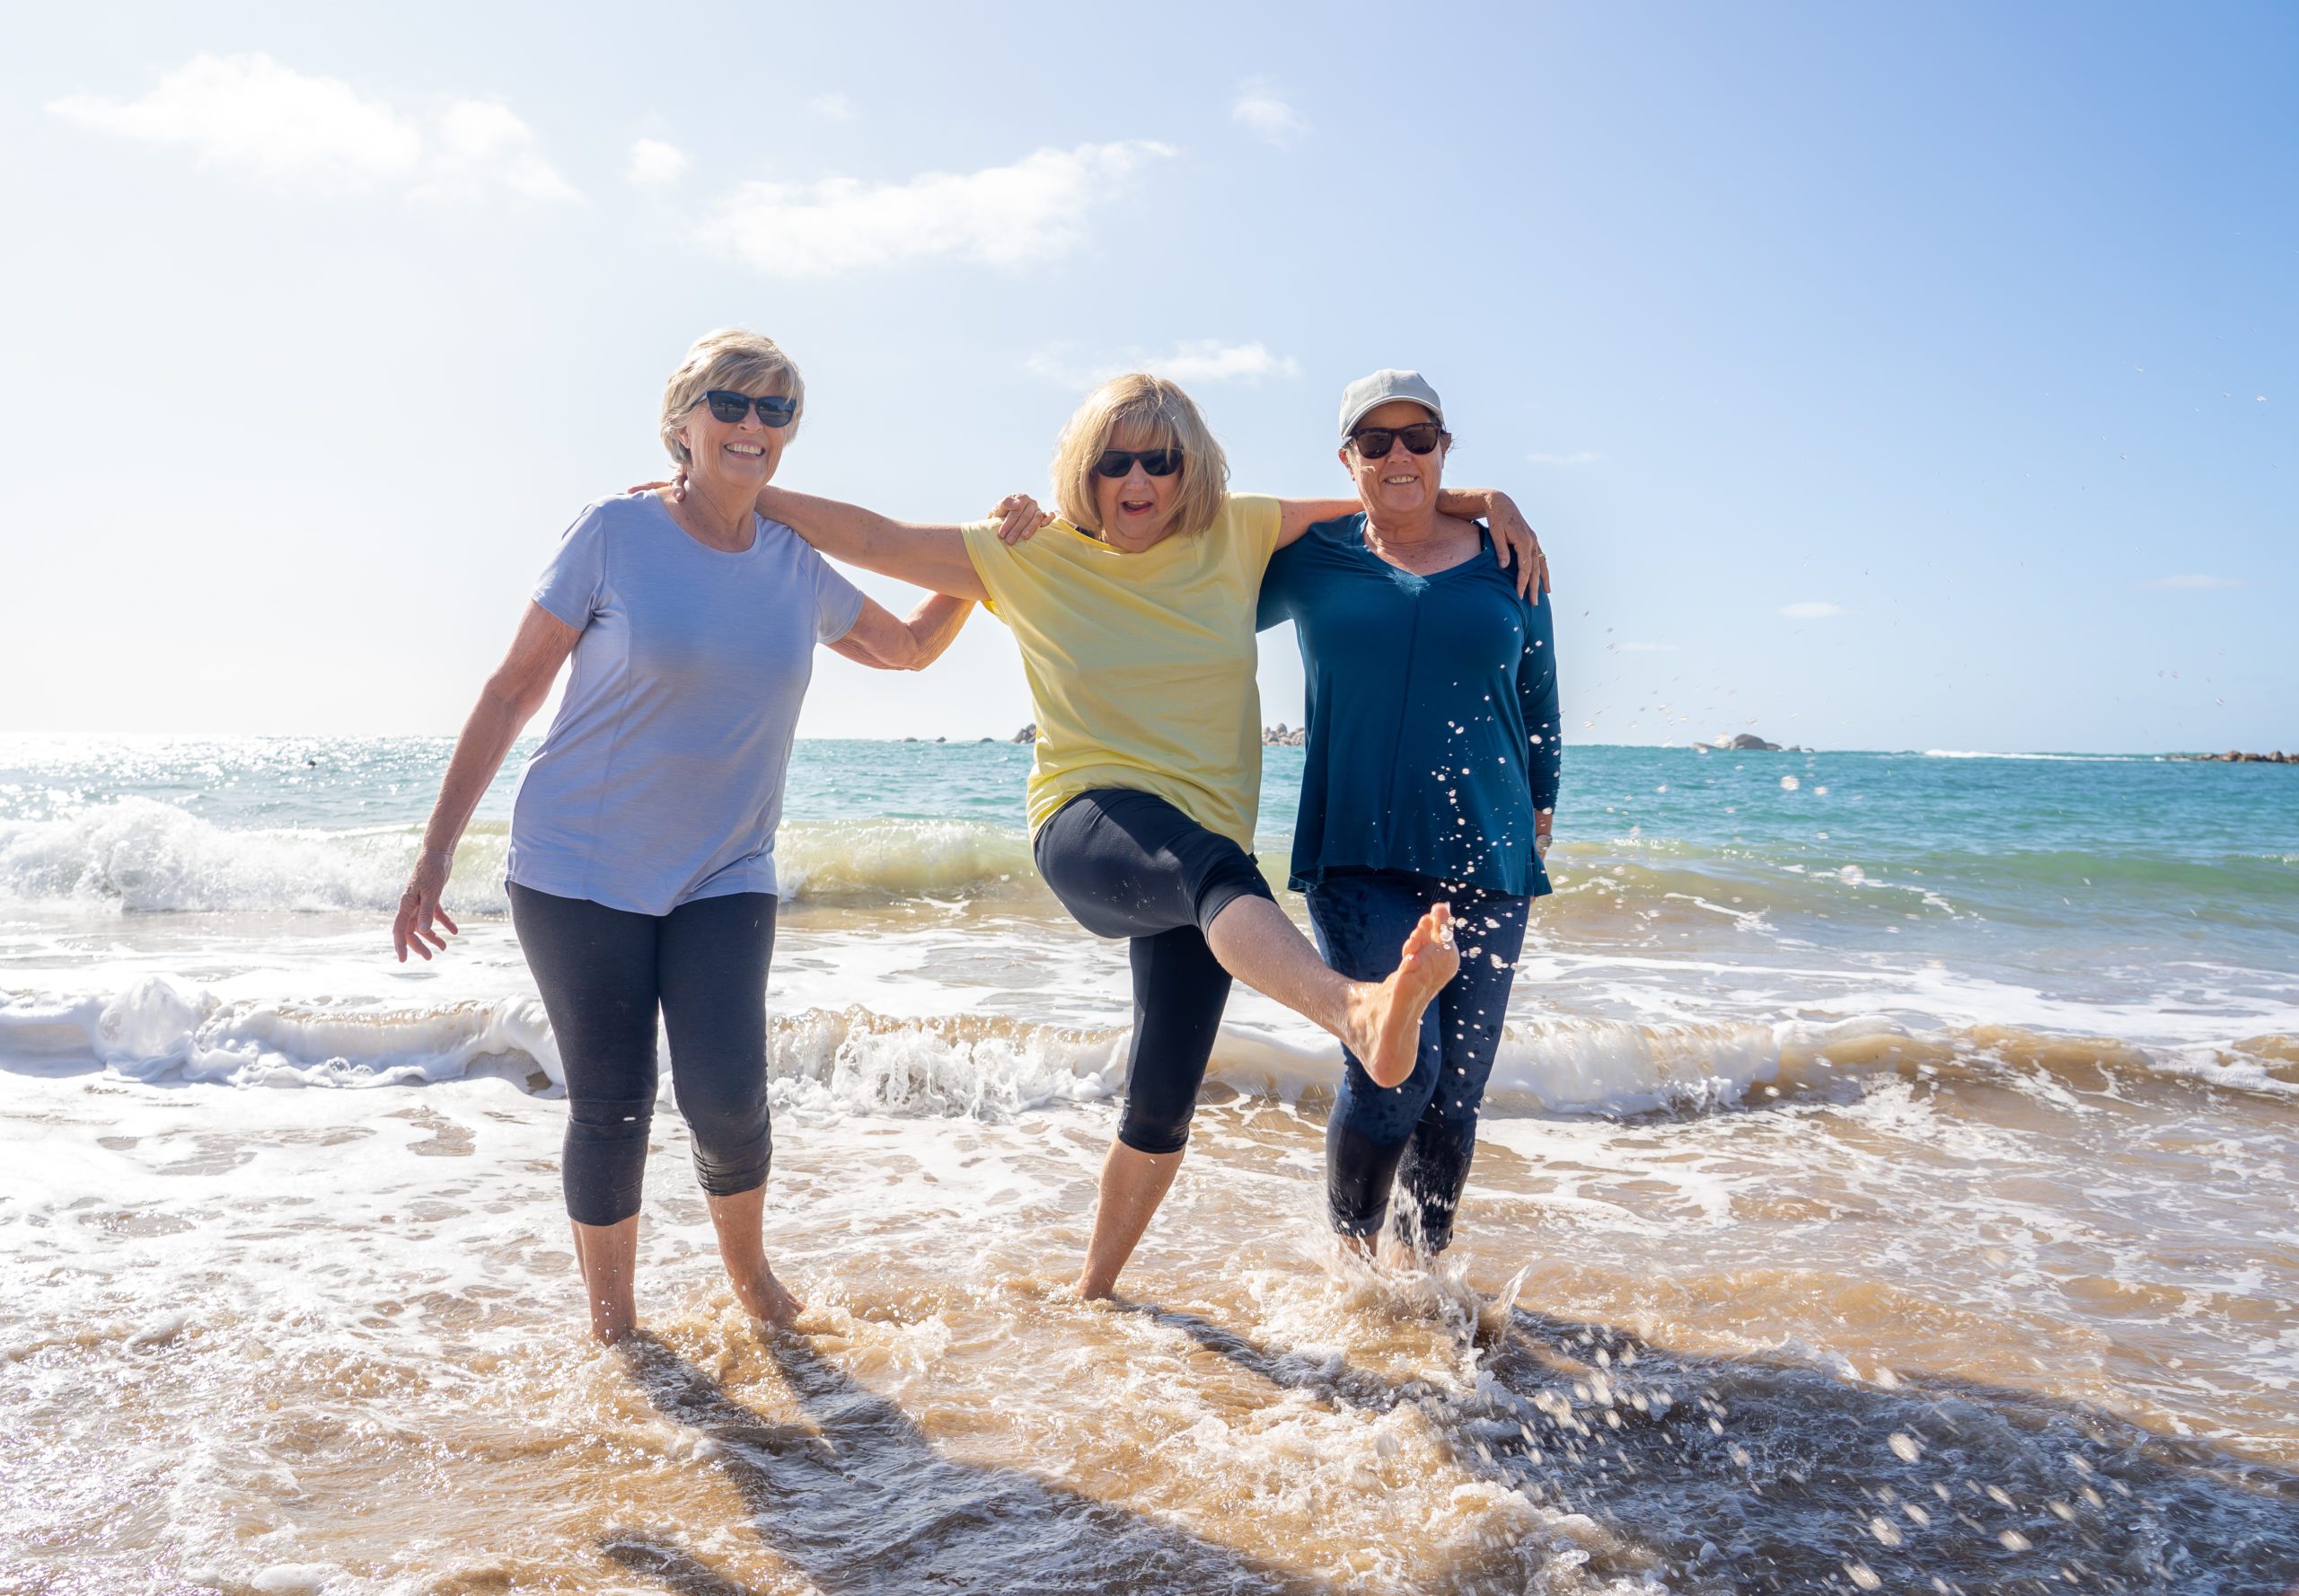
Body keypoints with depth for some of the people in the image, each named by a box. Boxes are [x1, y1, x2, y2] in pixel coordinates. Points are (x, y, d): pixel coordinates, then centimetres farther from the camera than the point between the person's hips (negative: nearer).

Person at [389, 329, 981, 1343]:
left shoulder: (797, 570, 4)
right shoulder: (616, 534, -8)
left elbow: (914, 647, 21)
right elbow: (511, 692, -4)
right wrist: (436, 852, -5)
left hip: (724, 877, 3)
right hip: (579, 869, -2)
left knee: (728, 1101, -9)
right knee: (611, 1109, 1)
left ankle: (747, 1269, 23)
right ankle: (611, 1325, 26)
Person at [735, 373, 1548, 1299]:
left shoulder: (1235, 536, 8)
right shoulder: (1032, 557, 4)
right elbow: (873, 540, 5)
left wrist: (1483, 501, 8)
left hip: (1201, 859, 4)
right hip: (1088, 831, -3)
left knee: (1161, 1110, 5)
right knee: (1216, 867, -40)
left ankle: (1094, 1288, 30)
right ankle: (1358, 1010, -69)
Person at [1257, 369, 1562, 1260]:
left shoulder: (1505, 565, 8)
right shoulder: (1311, 559, 5)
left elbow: (1539, 706, 18)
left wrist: (1540, 819, 17)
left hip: (1485, 858, 2)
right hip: (1357, 852, -2)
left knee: (1455, 1091, 6)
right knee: (1396, 1072, -14)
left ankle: (1421, 1269, 27)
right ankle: (1349, 1258, 11)